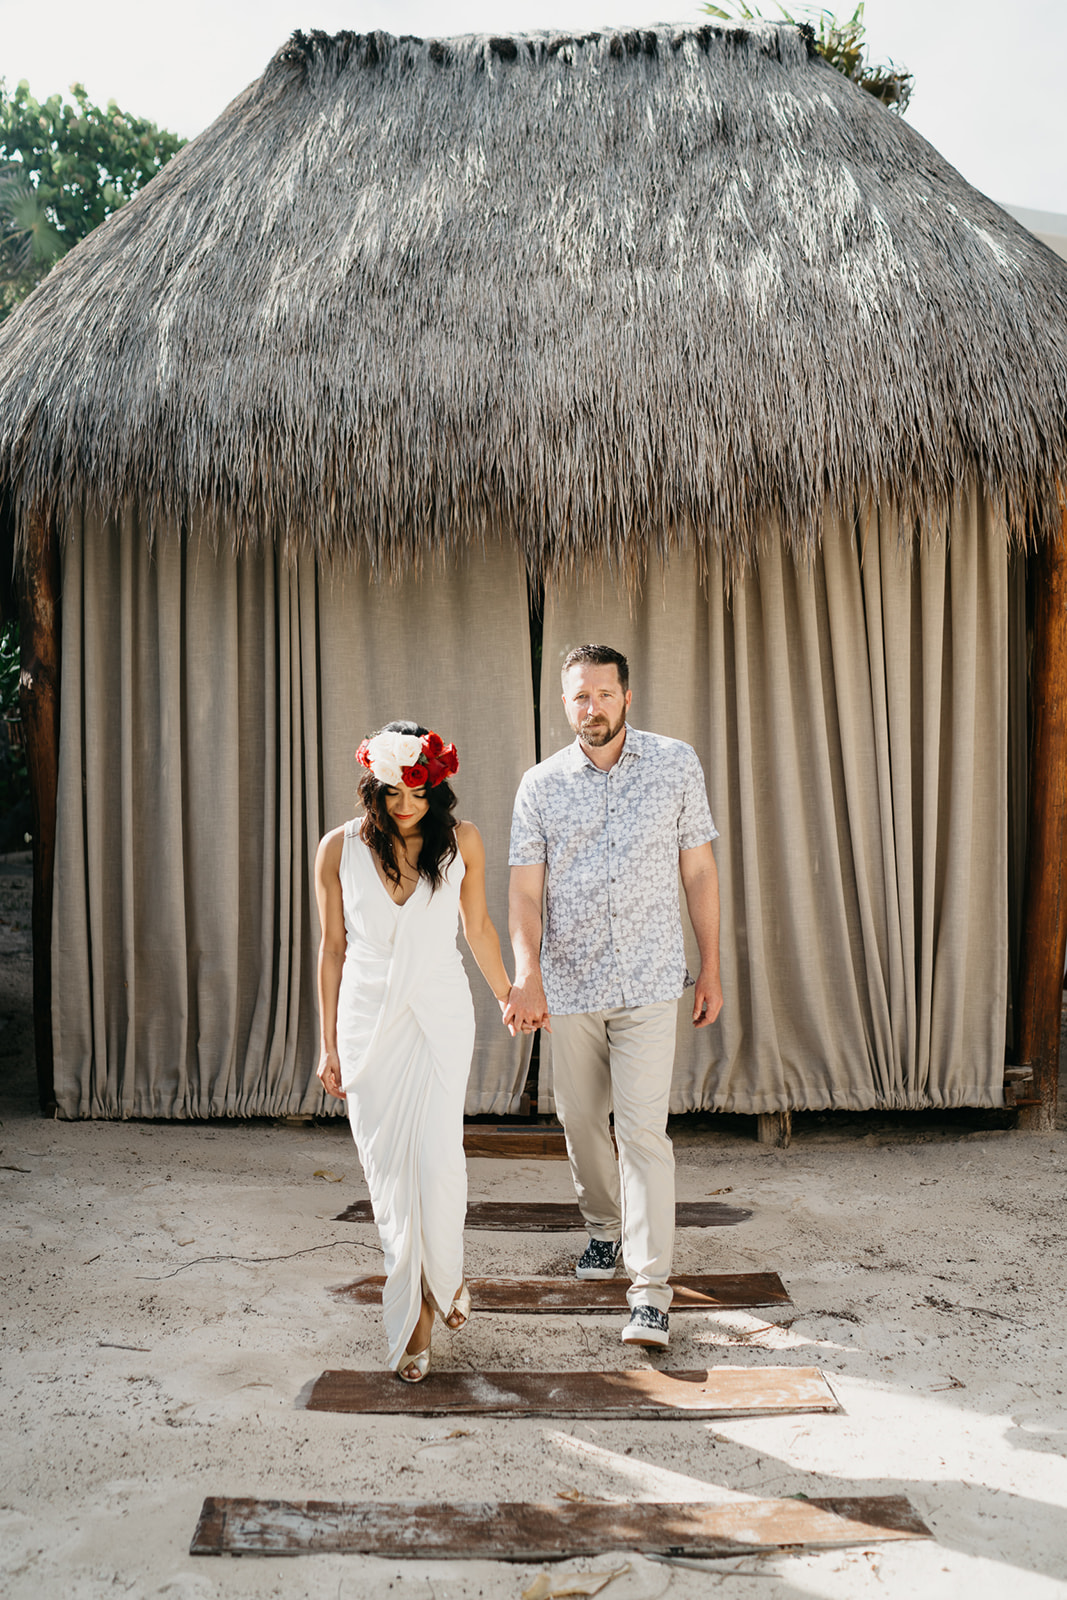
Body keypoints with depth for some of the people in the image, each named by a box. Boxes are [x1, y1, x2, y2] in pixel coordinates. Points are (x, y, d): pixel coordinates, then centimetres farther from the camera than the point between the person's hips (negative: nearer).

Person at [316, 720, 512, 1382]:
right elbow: (332, 947, 4)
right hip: (368, 1016, 1)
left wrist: (509, 995, 23)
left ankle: (444, 1276, 17)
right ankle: (415, 1308, 18)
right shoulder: (340, 848, -2)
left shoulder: (462, 841, -2)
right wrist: (329, 1044, 6)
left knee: (437, 1158, -11)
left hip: (440, 1013, -1)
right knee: (388, 1166, 3)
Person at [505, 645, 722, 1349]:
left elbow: (699, 869, 4)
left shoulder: (677, 765, -1)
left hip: (649, 982, -2)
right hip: (569, 984, 3)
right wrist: (526, 976, -19)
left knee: (643, 1129, -9)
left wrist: (711, 968, 3)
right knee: (581, 1120, 15)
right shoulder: (541, 784, 1)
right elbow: (525, 888, -3)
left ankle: (650, 1290, -6)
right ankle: (604, 1229, 40)